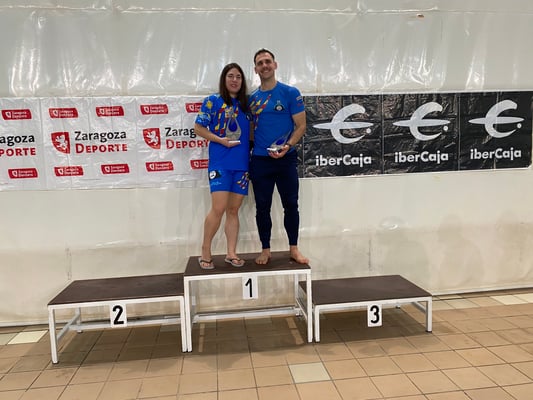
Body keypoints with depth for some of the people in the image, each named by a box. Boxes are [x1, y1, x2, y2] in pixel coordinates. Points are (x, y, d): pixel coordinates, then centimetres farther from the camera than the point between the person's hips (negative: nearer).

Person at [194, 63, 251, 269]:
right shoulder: (212, 101, 1)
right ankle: (205, 252, 6)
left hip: (241, 164, 4)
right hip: (220, 163, -4)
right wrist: (220, 140, -13)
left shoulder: (246, 103, 13)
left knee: (233, 210, 7)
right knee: (219, 208, -11)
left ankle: (231, 253, 15)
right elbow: (198, 127, -1)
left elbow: (251, 130, 19)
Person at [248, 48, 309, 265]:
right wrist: (249, 147, -2)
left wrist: (287, 146, -20)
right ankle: (265, 249, 21)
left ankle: (294, 249, 20)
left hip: (286, 159, -2)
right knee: (262, 207, 7)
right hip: (260, 161, 3)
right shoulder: (252, 98, 7)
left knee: (290, 205, 5)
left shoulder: (291, 93, -3)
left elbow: (301, 126, -5)